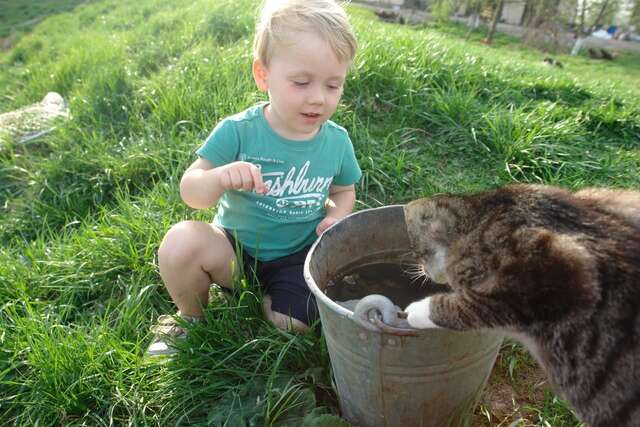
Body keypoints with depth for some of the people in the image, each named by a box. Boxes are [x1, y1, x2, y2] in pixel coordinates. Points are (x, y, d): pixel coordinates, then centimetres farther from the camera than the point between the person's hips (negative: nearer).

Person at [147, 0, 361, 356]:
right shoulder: (237, 132, -16)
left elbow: (344, 191, 11)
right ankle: (191, 317, 2)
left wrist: (336, 217, -12)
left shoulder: (337, 141, -7)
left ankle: (266, 299, 19)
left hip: (296, 255, 2)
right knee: (181, 242, -29)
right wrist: (221, 177, -37)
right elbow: (190, 193, -14)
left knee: (290, 326, -17)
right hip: (235, 247, -1)